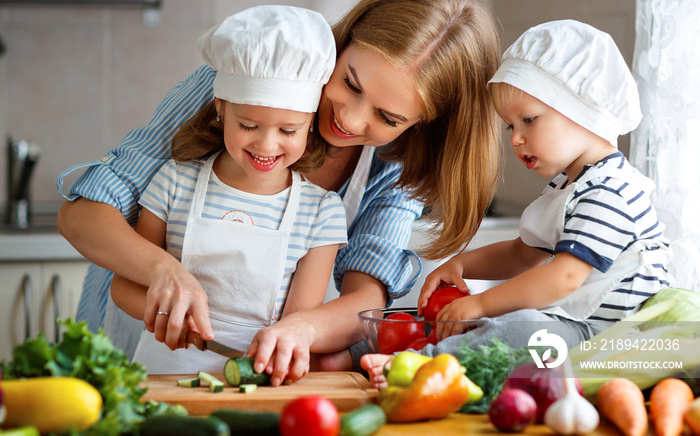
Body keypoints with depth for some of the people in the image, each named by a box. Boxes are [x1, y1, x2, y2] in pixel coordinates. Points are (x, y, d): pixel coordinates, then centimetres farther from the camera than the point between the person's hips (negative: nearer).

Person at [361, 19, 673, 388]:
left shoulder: (609, 191, -17)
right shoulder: (565, 185, 19)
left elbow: (564, 277, -24)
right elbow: (523, 254, 29)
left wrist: (481, 304, -20)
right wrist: (461, 264, 12)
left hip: (602, 334, -11)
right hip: (567, 318, 11)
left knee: (520, 328, -35)